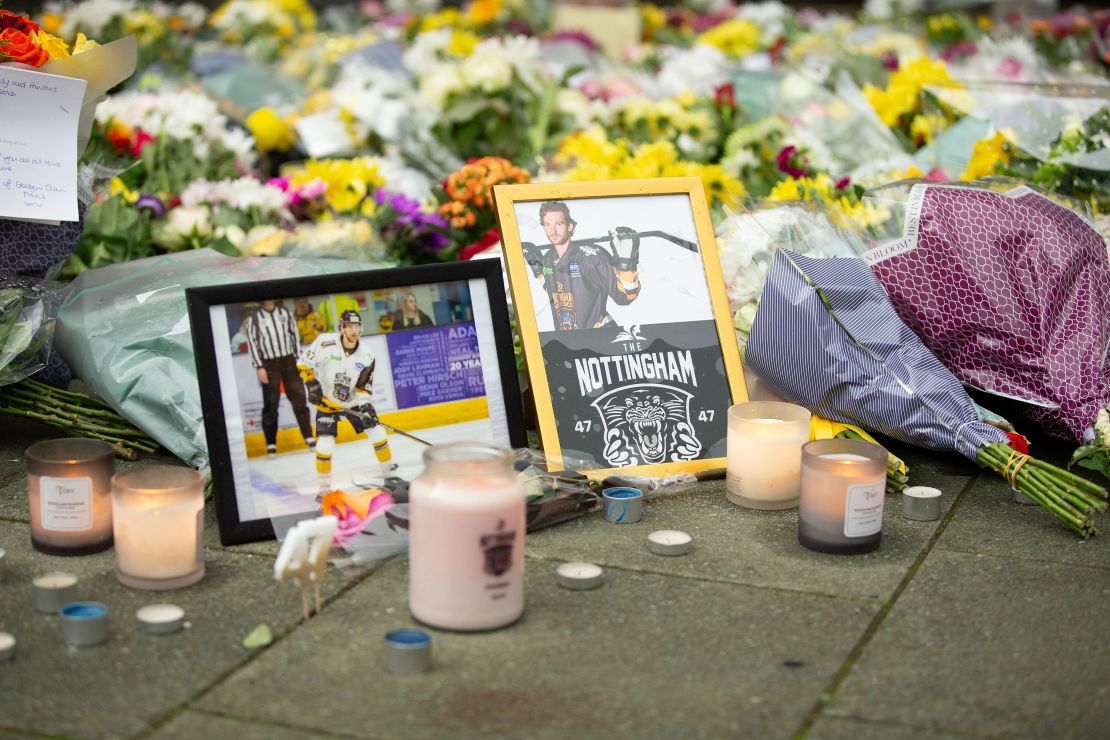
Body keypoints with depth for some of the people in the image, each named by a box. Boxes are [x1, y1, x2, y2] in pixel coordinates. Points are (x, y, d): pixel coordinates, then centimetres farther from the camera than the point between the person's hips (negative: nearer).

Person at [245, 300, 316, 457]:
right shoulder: (254, 317, -2)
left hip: (289, 360, 3)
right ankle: (271, 443, 3)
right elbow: (251, 342, -5)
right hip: (268, 364, -3)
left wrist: (298, 358, 6)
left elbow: (294, 334, 11)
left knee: (298, 398, 4)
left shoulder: (285, 312, 9)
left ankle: (308, 435, 11)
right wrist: (259, 367, -11)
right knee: (271, 403, -2)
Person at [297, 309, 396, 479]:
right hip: (327, 401, -3)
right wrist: (312, 385, -16)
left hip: (354, 402, 3)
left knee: (376, 430, 1)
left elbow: (364, 385, -4)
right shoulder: (325, 342, -21)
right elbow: (304, 363, -11)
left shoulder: (366, 355, -10)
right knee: (326, 441, -12)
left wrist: (365, 404, -18)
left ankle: (387, 464, 23)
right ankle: (323, 477, 7)